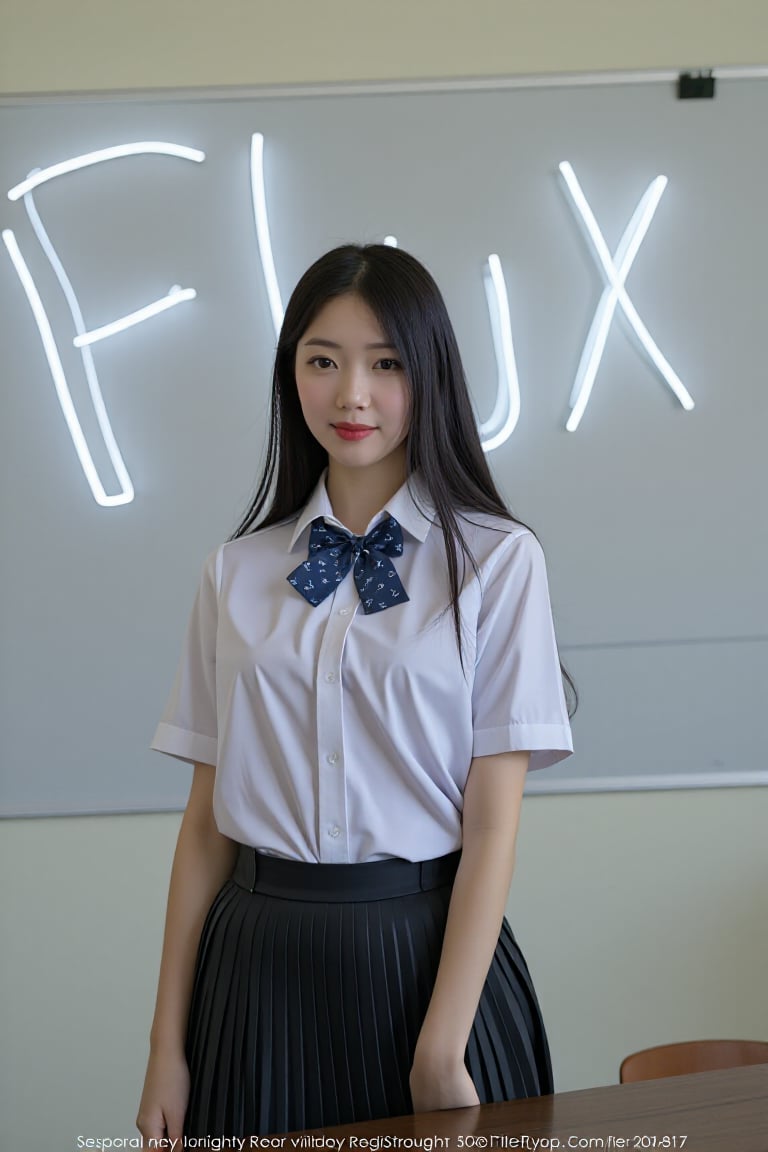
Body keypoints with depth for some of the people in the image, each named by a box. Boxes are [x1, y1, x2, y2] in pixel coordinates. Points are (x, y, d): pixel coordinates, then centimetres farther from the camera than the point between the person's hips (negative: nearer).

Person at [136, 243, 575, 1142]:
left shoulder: (497, 560, -5)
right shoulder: (235, 572, 4)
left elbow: (493, 822, -9)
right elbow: (206, 817, 4)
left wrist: (443, 1055, -13)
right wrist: (167, 1047, 1)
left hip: (426, 947, -2)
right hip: (260, 957, 3)